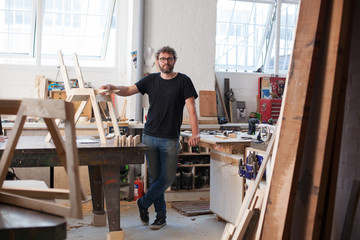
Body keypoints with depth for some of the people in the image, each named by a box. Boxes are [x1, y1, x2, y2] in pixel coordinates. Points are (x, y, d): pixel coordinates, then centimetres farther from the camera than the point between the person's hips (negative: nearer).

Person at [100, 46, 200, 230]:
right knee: (155, 177, 6)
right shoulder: (151, 80, 9)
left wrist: (195, 133, -16)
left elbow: (191, 108, -6)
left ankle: (143, 203, 18)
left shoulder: (183, 81, 0)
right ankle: (161, 215, 17)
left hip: (170, 139, -2)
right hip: (149, 136, 2)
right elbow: (128, 90, 7)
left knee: (167, 178, -2)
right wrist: (112, 87, -14)